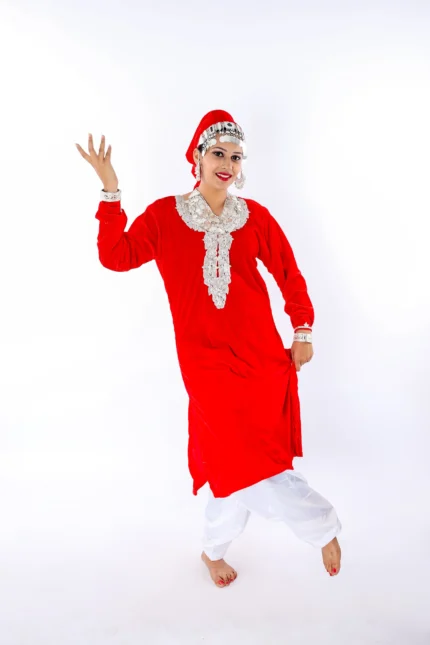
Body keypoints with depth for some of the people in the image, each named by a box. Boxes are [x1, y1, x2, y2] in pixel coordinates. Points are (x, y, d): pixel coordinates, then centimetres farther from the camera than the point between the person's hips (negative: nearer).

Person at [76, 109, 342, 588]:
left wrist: (303, 331, 6)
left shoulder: (254, 216, 3)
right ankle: (322, 525, 22)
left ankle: (213, 549, 39)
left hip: (262, 354, 3)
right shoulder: (165, 215, 0)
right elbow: (116, 257, -8)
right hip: (206, 361, -2)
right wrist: (111, 193, -11)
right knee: (246, 460, -6)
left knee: (236, 463, 12)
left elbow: (289, 274, 9)